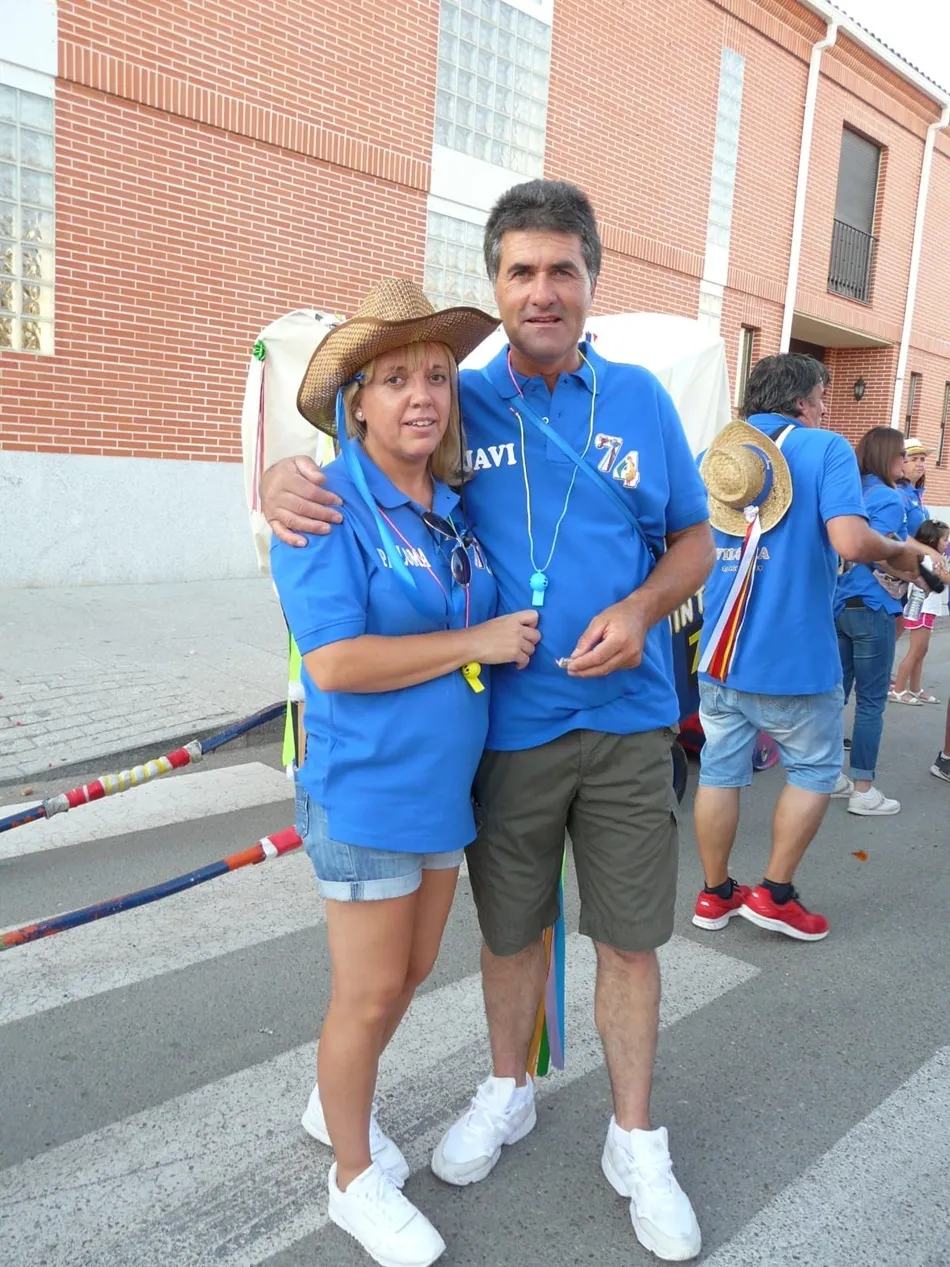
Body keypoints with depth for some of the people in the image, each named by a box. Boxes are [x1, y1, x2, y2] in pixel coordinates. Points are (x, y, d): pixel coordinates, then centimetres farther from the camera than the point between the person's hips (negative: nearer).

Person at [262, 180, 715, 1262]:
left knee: (629, 937, 10)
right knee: (511, 930, 17)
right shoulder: (459, 401, -1)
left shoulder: (640, 400, 2)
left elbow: (695, 540, 8)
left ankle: (635, 1141, 33)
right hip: (506, 726, 0)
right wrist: (280, 479, -19)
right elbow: (355, 460, 6)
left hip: (626, 721, 1)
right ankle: (508, 1093, 44)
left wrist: (642, 607, -13)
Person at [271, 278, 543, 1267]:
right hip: (365, 792, -7)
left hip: (443, 784, 7)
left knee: (412, 970, 21)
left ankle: (334, 1102, 48)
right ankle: (355, 1179, 33)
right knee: (369, 993, 8)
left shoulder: (456, 507, 6)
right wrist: (477, 641, -19)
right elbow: (335, 660, -24)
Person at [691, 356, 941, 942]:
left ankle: (716, 895, 24)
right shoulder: (826, 448, -7)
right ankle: (775, 894, 17)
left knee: (720, 771, 12)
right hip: (794, 656, -5)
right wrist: (899, 551, -1)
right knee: (815, 769, 14)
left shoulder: (714, 454, 7)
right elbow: (849, 541, -21)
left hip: (721, 649, 5)